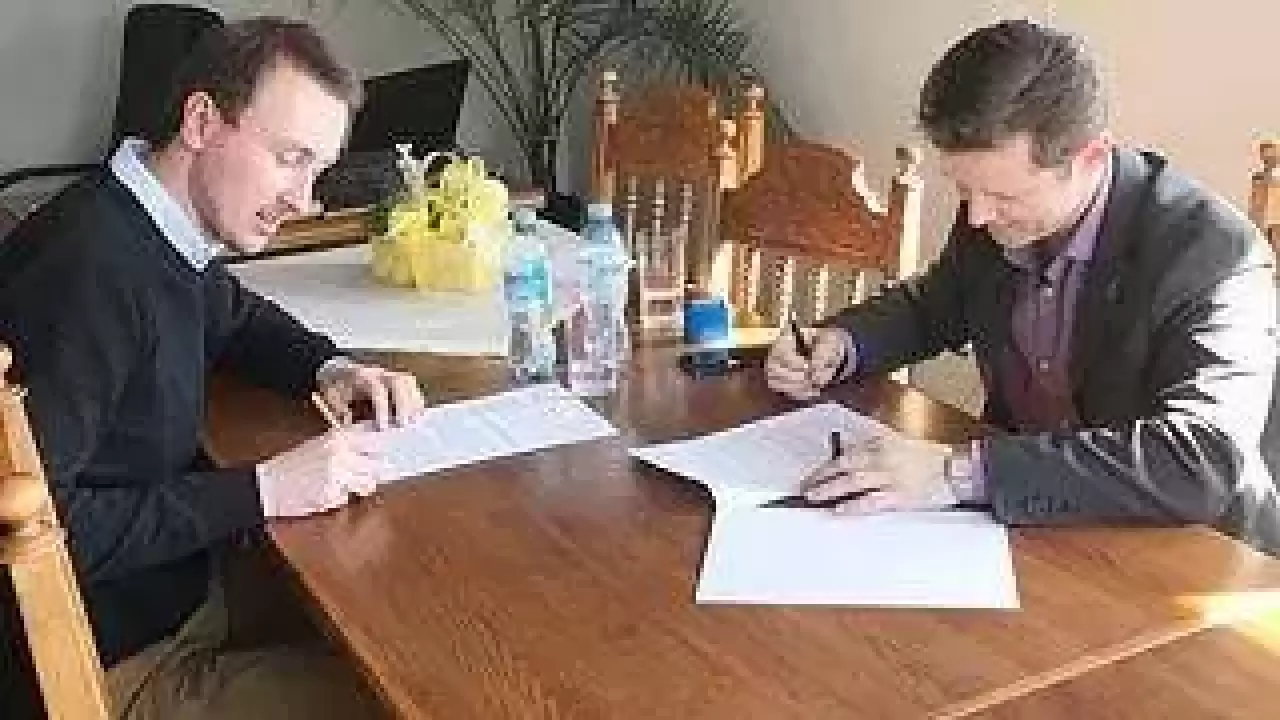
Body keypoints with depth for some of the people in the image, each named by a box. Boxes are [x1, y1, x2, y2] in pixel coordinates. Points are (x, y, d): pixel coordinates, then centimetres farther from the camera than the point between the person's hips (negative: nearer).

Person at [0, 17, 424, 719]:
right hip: (124, 663, -8)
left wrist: (328, 366, 2)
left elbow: (236, 316, 21)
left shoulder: (161, 227, -1)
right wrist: (262, 490, -27)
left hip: (187, 578, 8)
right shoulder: (88, 269, -27)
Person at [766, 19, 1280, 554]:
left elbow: (1204, 460, -35)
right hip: (1020, 520, 5)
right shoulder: (992, 219, -4)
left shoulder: (1211, 250, -21)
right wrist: (839, 343, -5)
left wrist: (965, 470, -38)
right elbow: (931, 306, 17)